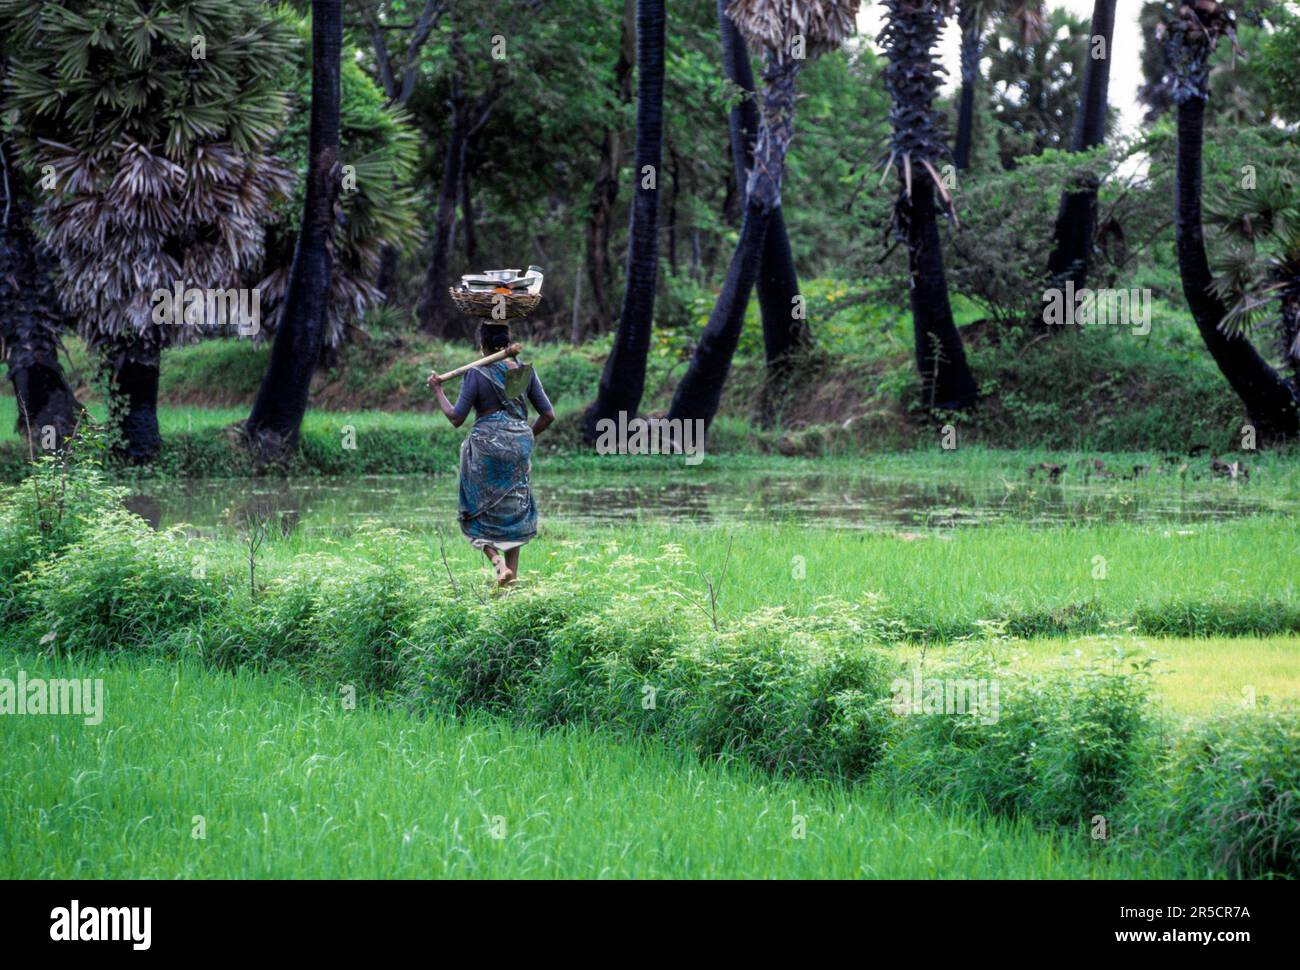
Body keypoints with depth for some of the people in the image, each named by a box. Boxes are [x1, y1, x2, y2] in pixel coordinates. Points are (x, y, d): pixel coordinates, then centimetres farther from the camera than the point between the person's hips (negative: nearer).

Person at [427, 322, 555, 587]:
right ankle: (512, 575, 11)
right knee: (514, 512, 14)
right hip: (519, 450, 4)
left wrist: (438, 391, 5)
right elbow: (548, 414, 5)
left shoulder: (477, 374, -10)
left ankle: (497, 561, -13)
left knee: (478, 512, 9)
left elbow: (456, 418, -8)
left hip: (486, 447, -4)